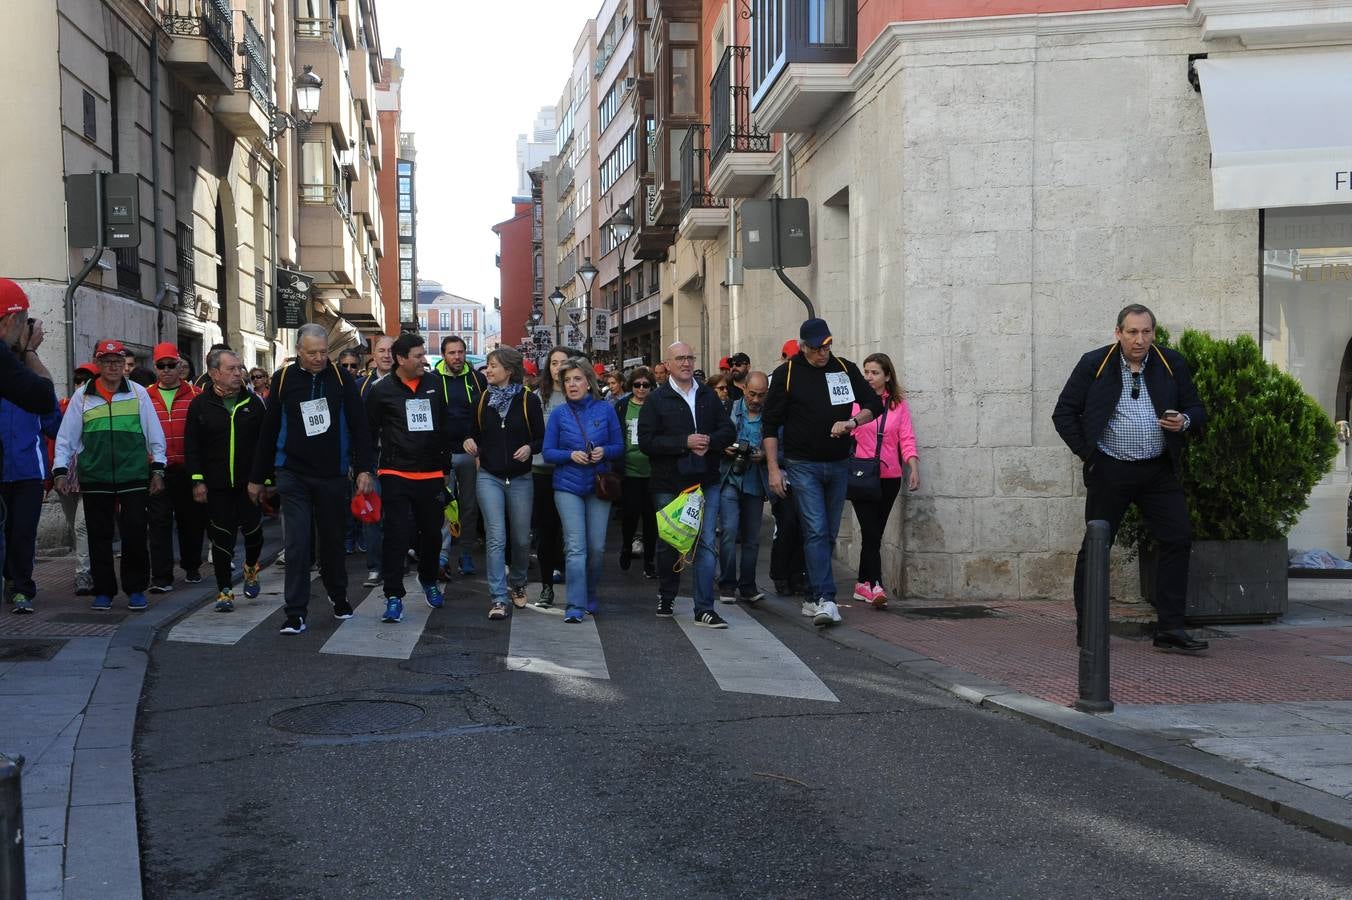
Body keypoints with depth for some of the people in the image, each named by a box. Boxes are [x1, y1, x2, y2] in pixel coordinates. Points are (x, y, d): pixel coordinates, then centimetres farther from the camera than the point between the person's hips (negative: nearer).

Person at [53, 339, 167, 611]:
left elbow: (155, 436, 7)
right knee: (99, 536, 7)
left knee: (135, 535, 0)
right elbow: (66, 437, 8)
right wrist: (61, 470, 2)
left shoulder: (139, 393, 4)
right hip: (94, 478, 1)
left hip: (134, 477, -1)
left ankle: (136, 589, 13)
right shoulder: (82, 396, 6)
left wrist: (157, 470, 4)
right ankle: (103, 591, 17)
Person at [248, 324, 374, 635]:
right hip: (293, 475, -1)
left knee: (332, 538, 12)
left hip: (332, 475, 1)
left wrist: (363, 468, -8)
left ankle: (338, 596, 34)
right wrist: (257, 478, 8)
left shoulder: (341, 379, -2)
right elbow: (268, 431, 5)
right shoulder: (284, 380, -1)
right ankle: (296, 612, 0)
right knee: (297, 542, -6)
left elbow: (359, 426, 0)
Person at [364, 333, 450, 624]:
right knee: (396, 536, -6)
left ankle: (429, 580, 37)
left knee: (432, 532, 14)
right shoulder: (382, 390, -2)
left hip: (431, 475, 3)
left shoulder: (435, 384, 6)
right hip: (396, 475, -3)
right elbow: (369, 432, 3)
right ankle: (393, 595, 2)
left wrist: (445, 466, 13)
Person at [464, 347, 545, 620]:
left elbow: (542, 438, 0)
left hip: (520, 479, -1)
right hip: (489, 477, 1)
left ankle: (517, 584, 34)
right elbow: (474, 432, 15)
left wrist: (529, 447, -21)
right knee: (496, 538, -8)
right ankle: (498, 599, -6)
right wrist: (470, 442, -7)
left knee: (521, 539, 9)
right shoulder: (482, 399, 6)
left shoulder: (528, 400, -3)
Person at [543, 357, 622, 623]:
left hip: (598, 485, 1)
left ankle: (590, 597, 27)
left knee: (597, 547, 5)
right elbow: (547, 452, 1)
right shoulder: (558, 414, 1)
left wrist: (604, 451, -15)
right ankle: (575, 606, -7)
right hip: (568, 486, -1)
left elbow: (619, 446, 6)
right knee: (575, 547, -9)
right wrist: (571, 455, -16)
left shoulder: (605, 409, 1)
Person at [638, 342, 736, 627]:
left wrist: (709, 441, -13)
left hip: (705, 482, 2)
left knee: (707, 544, -6)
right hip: (668, 483, -2)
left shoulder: (709, 396, 9)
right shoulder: (657, 400, -2)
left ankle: (704, 609, -4)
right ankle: (666, 598, 33)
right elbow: (646, 441, -11)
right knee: (669, 543, 13)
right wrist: (685, 442, -18)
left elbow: (728, 431, 8)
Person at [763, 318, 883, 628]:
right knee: (816, 531, -14)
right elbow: (770, 423, -1)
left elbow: (874, 404, 11)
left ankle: (814, 598, 20)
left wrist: (851, 422, -10)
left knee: (829, 534, 9)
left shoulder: (846, 370, 6)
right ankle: (826, 600, -18)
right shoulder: (787, 373, -3)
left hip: (838, 465, 4)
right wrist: (773, 468, -8)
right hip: (803, 466, -4)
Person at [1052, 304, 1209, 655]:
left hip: (1159, 471, 3)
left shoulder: (1172, 364, 6)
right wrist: (1087, 453, -5)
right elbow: (1063, 413, 3)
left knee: (1178, 540, -4)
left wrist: (1184, 421, -10)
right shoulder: (1093, 365, -1)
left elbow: (1196, 410, 13)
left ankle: (1170, 630, 3)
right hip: (1109, 471, -2)